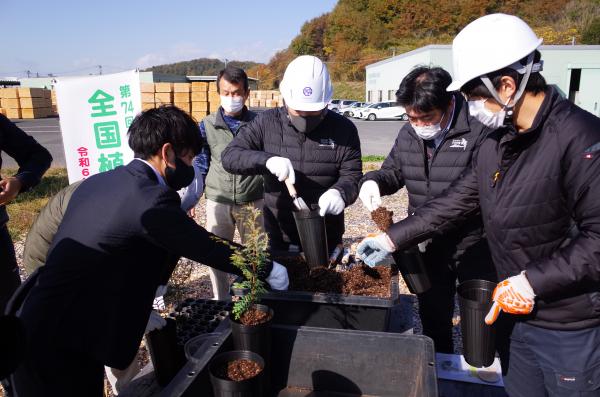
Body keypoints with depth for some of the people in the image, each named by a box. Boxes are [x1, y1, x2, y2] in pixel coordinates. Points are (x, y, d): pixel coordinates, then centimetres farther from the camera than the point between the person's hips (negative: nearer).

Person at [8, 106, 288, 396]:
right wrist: (267, 270, 1)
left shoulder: (97, 182, 5)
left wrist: (138, 313, 23)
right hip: (60, 346, -8)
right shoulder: (152, 199, -22)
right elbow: (209, 249, -14)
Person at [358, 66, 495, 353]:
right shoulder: (408, 134, 2)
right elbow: (392, 171, 14)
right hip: (428, 245, 6)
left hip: (474, 245, -5)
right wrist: (372, 181, -9)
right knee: (433, 318, 21)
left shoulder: (478, 131, -19)